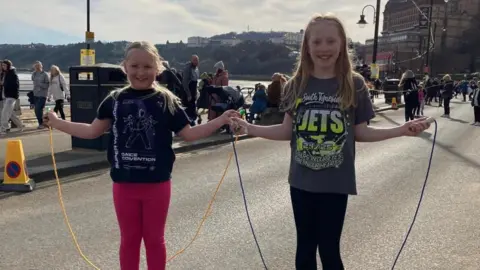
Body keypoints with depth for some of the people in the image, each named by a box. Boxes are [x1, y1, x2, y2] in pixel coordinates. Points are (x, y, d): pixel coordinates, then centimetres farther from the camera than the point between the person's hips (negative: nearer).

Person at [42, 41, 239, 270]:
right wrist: (57, 123, 9)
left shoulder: (167, 101, -4)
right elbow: (93, 131, 8)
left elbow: (188, 134, 0)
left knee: (154, 239, 13)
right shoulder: (115, 100, -1)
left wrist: (221, 120, -7)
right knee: (129, 239, 15)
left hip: (157, 184, -1)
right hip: (124, 184, 2)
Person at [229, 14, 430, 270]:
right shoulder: (296, 85, -1)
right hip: (302, 180, 2)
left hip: (336, 182, -2)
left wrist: (401, 130, -9)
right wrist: (249, 128, -5)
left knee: (329, 249, 6)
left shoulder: (354, 84, -5)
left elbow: (360, 132, 1)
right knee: (305, 246, 15)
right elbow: (288, 131, 3)